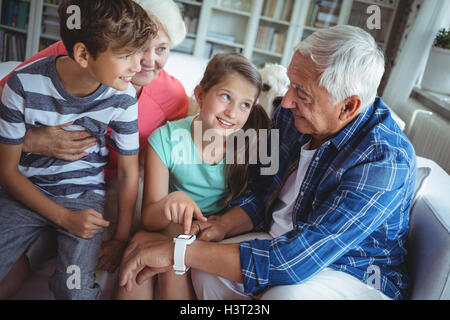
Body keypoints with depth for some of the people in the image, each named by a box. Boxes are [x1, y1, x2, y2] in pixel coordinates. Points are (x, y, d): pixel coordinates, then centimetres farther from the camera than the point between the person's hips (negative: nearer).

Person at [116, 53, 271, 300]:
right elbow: (148, 218, -14)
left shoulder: (252, 143, -15)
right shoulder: (167, 138, -14)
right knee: (141, 241, -29)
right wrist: (171, 201, -36)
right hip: (174, 227, 1)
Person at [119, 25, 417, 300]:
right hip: (288, 243, 6)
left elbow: (296, 261, -35)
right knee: (208, 268, -17)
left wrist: (180, 250, -33)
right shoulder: (292, 114, -8)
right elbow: (265, 192, 4)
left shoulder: (384, 160, -30)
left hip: (359, 275, -5)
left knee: (285, 293, -34)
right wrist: (223, 225, -17)